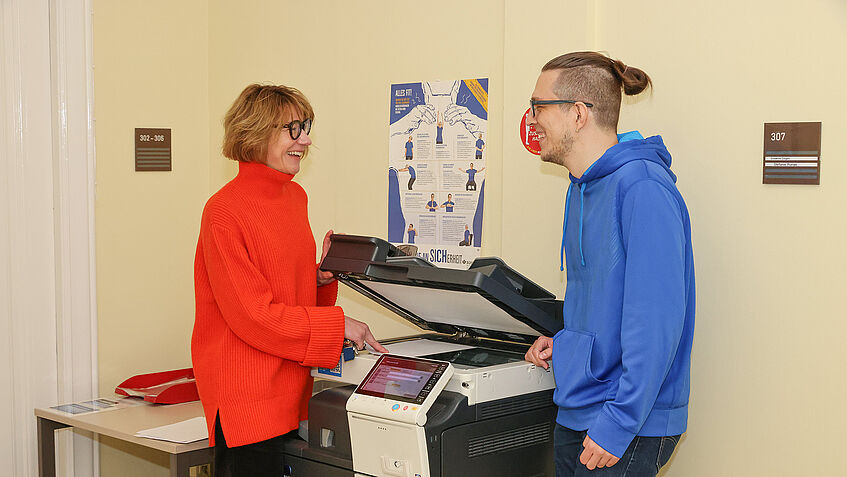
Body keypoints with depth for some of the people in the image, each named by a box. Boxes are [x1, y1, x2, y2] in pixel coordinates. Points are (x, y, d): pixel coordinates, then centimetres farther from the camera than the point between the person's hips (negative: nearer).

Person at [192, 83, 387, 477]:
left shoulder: (294, 197, 11)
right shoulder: (225, 211, -15)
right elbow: (252, 315, -17)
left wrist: (320, 277, 0)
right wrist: (338, 324, -16)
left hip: (291, 391, 8)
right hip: (246, 397, -8)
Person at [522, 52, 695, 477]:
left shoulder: (642, 187, -19)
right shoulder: (583, 187, 12)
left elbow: (657, 318, -24)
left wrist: (618, 424, -24)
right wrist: (564, 342, 7)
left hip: (628, 426, -9)